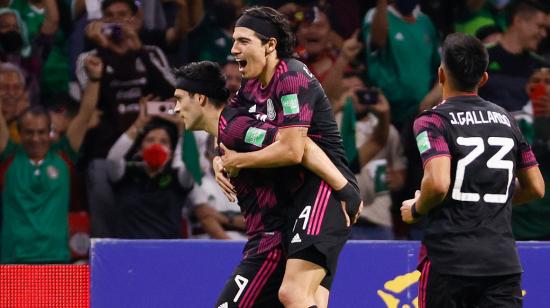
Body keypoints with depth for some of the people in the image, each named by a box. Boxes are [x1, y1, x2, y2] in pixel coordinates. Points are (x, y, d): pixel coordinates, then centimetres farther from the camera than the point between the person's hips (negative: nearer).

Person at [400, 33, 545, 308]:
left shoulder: (432, 121, -5)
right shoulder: (505, 119, 13)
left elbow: (438, 183, -19)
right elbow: (535, 188, 16)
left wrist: (415, 210, 0)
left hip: (449, 257, -4)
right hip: (503, 260, 4)